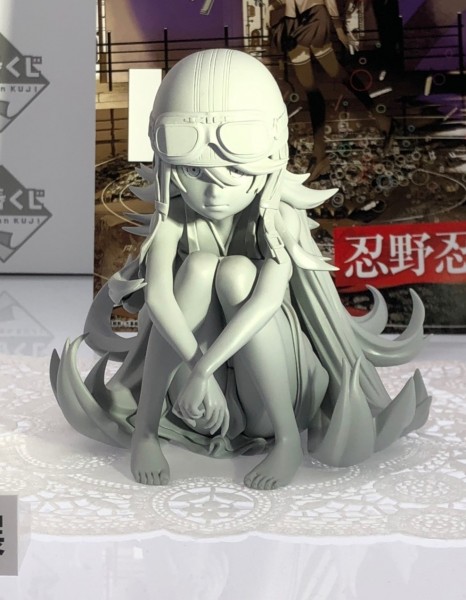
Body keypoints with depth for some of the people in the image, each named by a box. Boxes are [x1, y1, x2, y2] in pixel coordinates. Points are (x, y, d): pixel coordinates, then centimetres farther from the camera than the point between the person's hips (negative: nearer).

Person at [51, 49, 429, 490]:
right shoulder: (173, 222, -13)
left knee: (236, 273, -28)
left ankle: (288, 435, -16)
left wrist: (204, 366, -44)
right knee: (199, 267, -26)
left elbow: (269, 298, -33)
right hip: (200, 387, 1)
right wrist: (195, 364, -44)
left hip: (270, 400, -1)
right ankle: (144, 428, -14)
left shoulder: (280, 221, -17)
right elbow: (156, 297, -29)